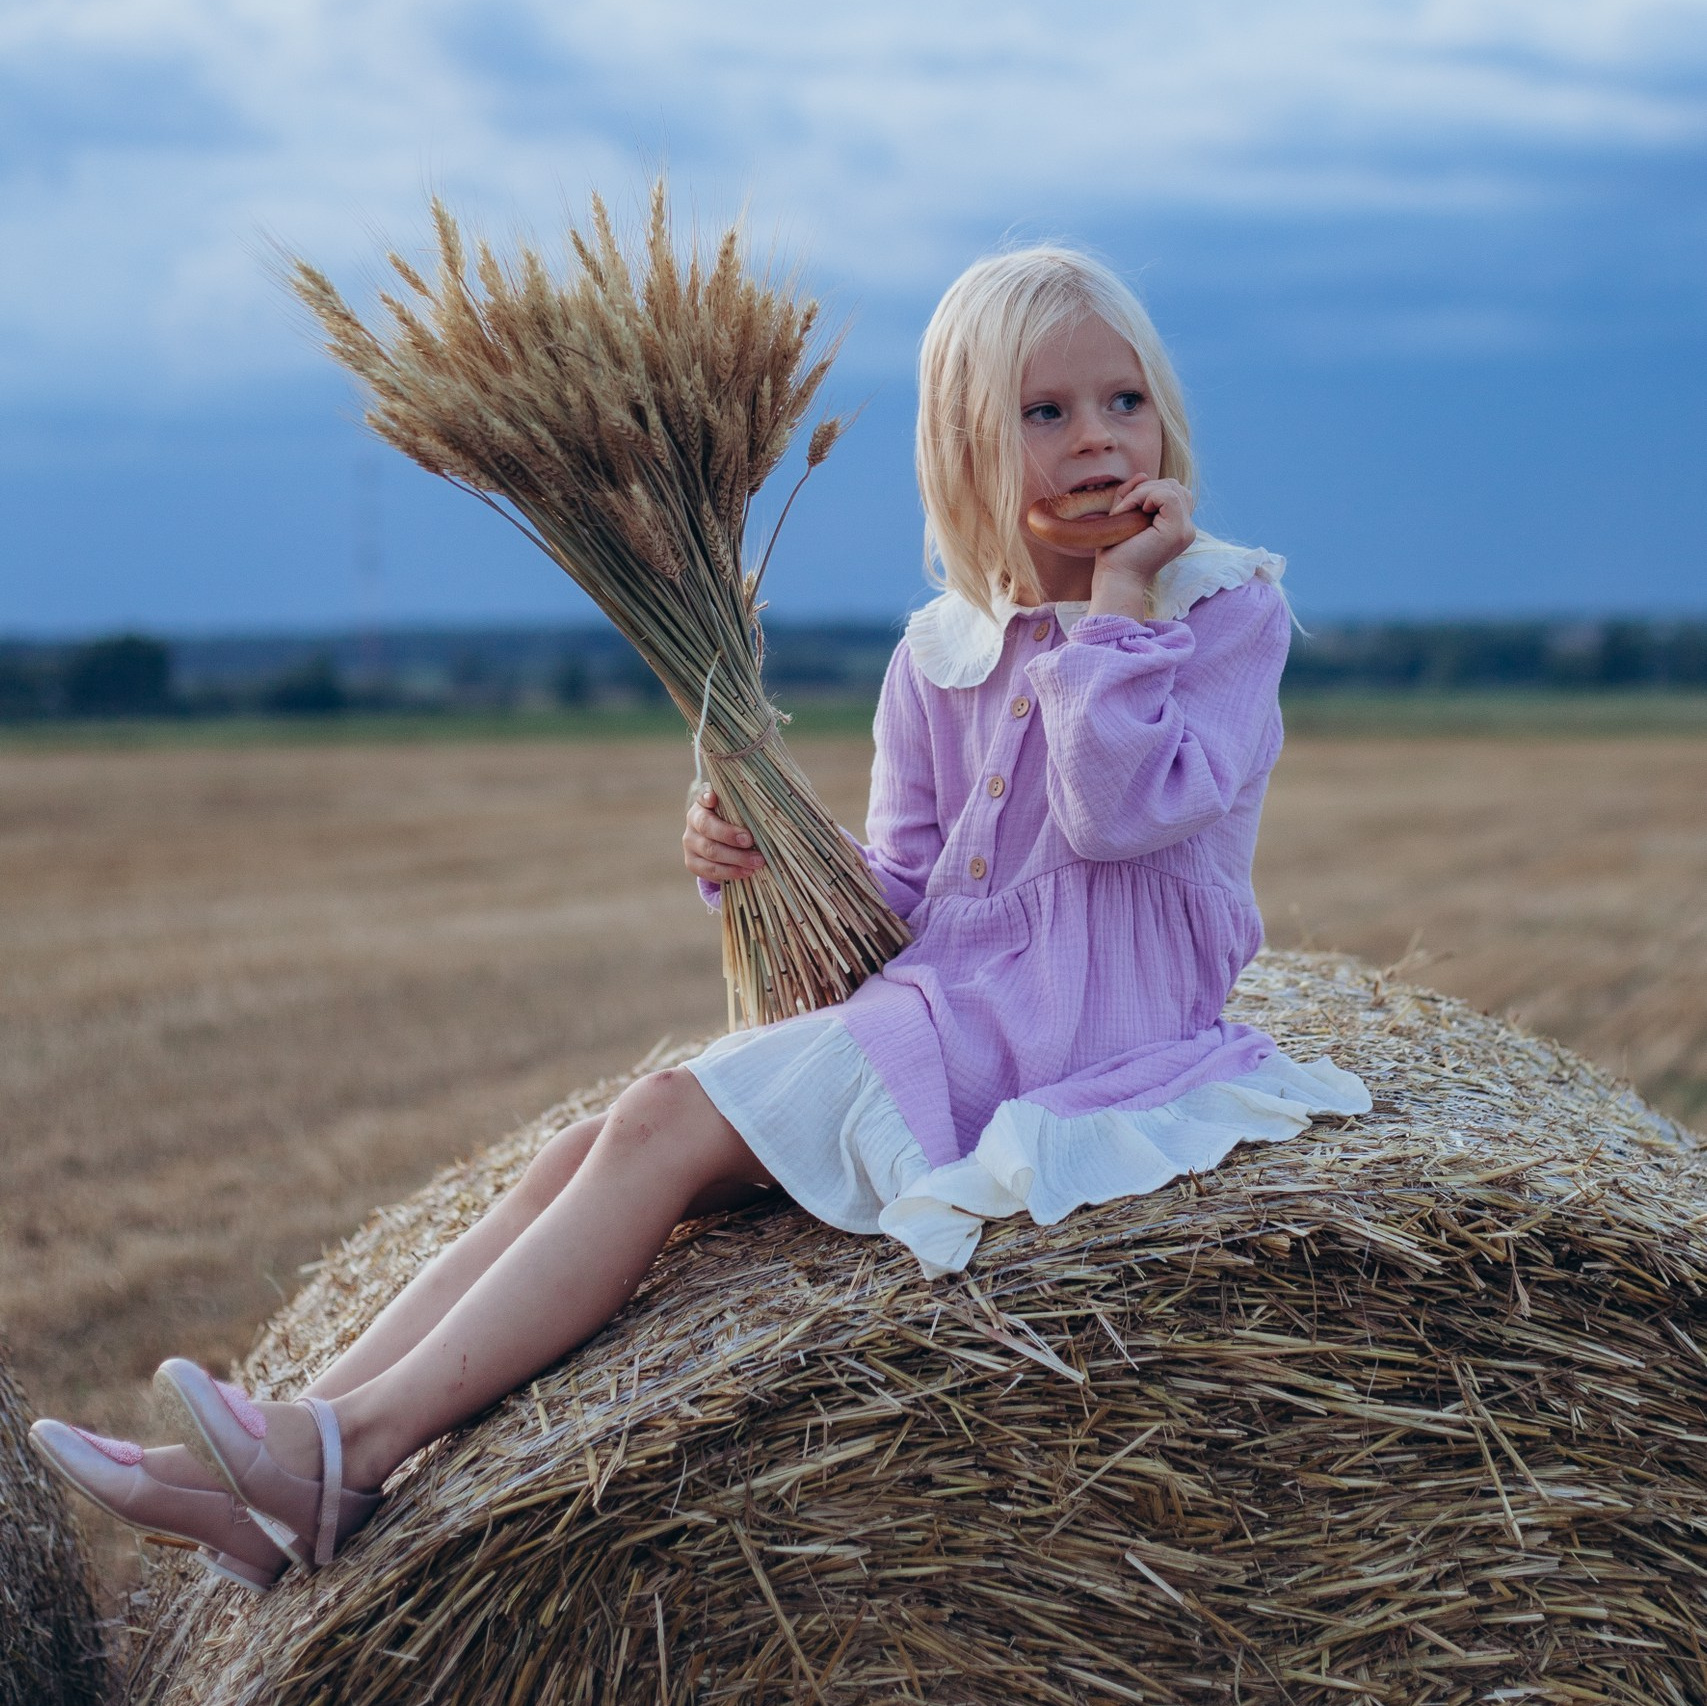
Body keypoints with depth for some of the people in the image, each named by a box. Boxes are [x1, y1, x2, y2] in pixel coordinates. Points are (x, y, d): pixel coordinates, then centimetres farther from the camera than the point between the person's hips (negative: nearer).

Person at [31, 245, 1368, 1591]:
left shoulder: (1227, 606, -4)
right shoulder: (942, 650, 13)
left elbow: (1122, 812, -20)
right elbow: (903, 891, 14)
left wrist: (1117, 597, -16)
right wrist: (770, 863, -6)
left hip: (1081, 1041, -7)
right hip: (938, 1007, 7)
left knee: (666, 1123, -21)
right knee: (596, 1150, -10)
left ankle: (360, 1447, -22)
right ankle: (288, 1482, -15)